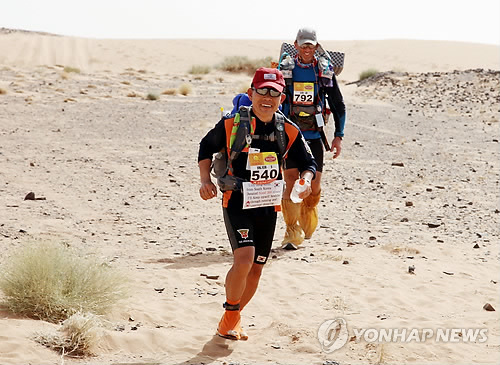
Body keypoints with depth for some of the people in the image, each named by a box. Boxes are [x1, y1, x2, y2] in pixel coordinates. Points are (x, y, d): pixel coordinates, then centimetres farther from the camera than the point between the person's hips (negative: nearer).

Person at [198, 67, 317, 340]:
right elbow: (206, 148, 6)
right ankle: (230, 315, 2)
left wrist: (305, 181, -11)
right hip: (237, 203, -4)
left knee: (256, 268, 8)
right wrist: (205, 180, -7)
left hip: (268, 207, 4)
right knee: (244, 259, -22)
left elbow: (307, 163, 10)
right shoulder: (232, 124, -10)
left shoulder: (289, 131, -2)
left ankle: (233, 320, 31)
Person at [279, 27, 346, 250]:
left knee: (314, 185, 3)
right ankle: (292, 234, -7)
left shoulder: (325, 71, 3)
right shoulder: (285, 70, 1)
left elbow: (339, 106, 9)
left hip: (314, 136, 1)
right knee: (291, 182, -11)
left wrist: (338, 136, 3)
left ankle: (307, 226, 28)